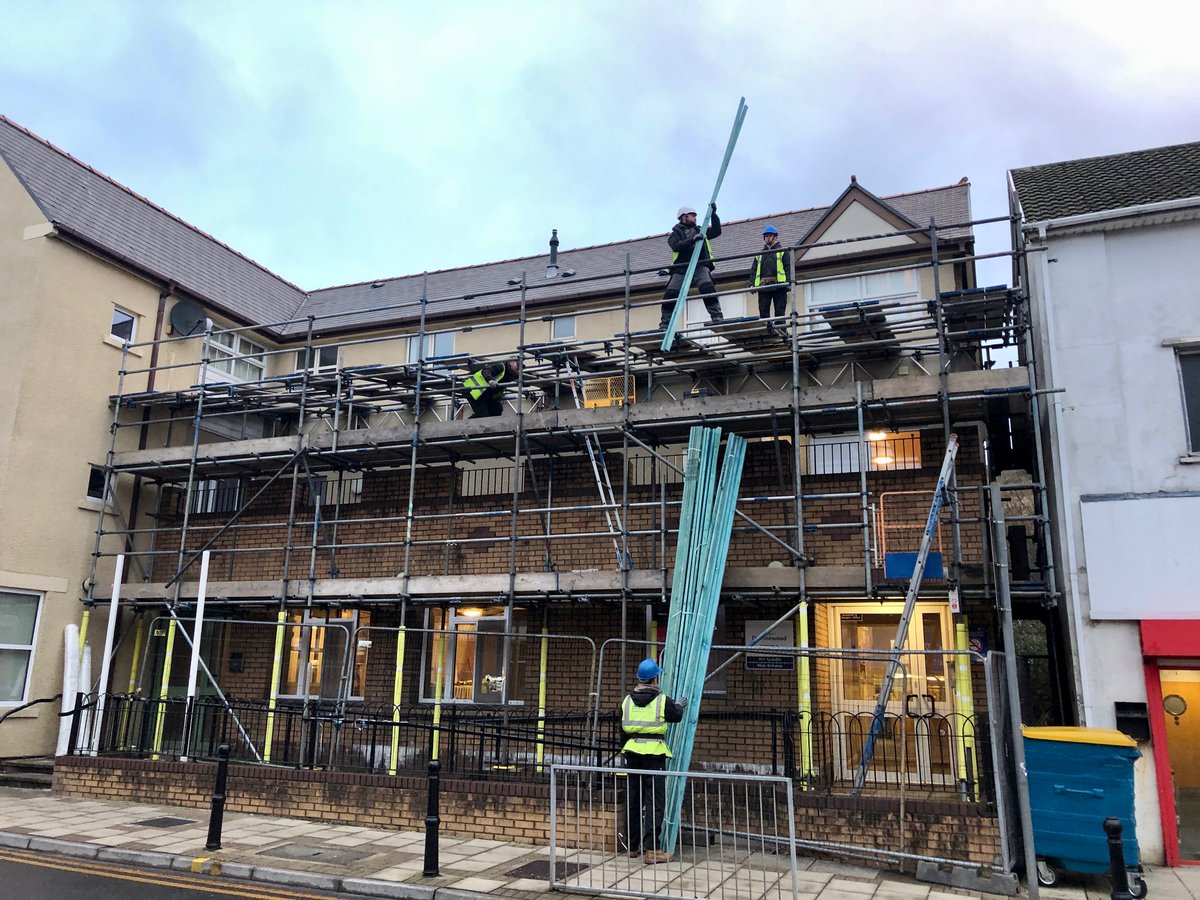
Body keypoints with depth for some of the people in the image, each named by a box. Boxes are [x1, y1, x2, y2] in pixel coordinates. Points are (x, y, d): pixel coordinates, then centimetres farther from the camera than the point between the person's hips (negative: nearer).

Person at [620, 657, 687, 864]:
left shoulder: (627, 701, 7)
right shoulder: (662, 700, -6)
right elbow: (677, 716, 11)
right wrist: (681, 705, 31)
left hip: (632, 752, 5)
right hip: (654, 753, -5)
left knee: (633, 799, 13)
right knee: (654, 800, -4)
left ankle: (632, 846, 21)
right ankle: (651, 849, -9)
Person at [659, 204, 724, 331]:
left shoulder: (699, 231, 26)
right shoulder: (675, 234, 13)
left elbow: (717, 231, 21)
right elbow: (676, 246, -8)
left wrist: (713, 214, 14)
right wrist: (692, 240, -20)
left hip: (700, 267, 1)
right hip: (681, 269, -1)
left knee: (708, 289, -24)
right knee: (669, 296, -8)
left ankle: (717, 317, -24)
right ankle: (664, 324, 2)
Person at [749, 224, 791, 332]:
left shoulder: (783, 251, 13)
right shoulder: (759, 254, 24)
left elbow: (788, 267, 3)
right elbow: (753, 270, 19)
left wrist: (788, 282, -10)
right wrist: (752, 284, 4)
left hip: (778, 284, -3)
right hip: (763, 286, 3)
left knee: (780, 311, -5)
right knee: (763, 311, -5)